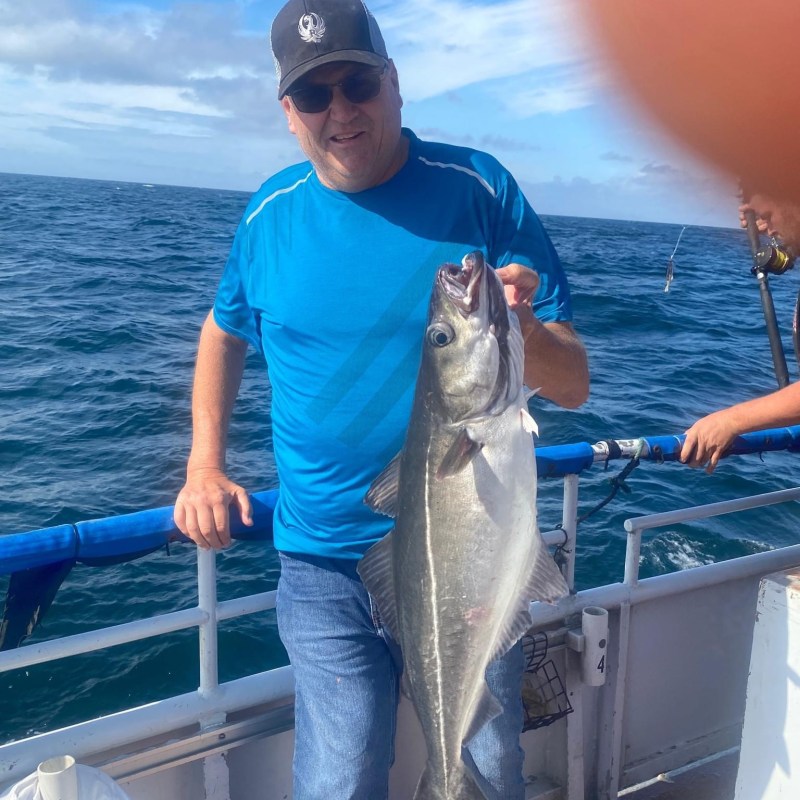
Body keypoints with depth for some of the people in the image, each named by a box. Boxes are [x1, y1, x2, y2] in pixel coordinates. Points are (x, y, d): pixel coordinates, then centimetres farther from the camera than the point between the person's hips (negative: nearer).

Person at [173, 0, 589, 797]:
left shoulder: (479, 190, -8)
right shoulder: (269, 215, -2)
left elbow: (571, 384, -9)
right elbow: (224, 331, 17)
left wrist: (518, 327, -30)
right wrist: (204, 464, 5)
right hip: (324, 565, 1)